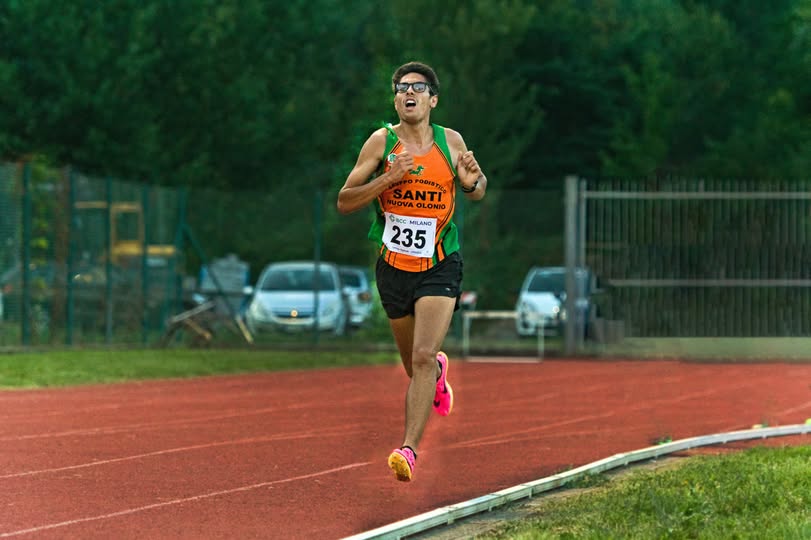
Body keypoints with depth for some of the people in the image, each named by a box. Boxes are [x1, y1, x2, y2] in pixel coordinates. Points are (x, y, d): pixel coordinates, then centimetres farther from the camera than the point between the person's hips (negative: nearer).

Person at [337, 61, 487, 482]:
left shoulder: (451, 142, 0)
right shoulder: (382, 142, -4)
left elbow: (477, 192, 16)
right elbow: (344, 202, -6)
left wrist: (471, 182, -9)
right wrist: (387, 178, -21)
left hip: (440, 266, -2)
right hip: (394, 266, 2)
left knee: (423, 357, -18)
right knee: (415, 364, 17)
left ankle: (409, 448, -22)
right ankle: (438, 371, 55)